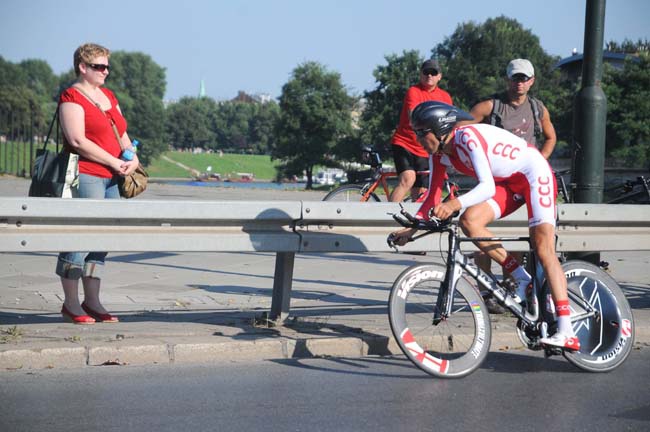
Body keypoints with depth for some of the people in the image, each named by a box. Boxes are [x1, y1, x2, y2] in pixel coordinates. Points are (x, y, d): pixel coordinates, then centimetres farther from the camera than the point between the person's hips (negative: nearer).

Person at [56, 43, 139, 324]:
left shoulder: (108, 96, 21)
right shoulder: (72, 97, -5)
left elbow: (121, 134, 24)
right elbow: (77, 140, -15)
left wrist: (132, 157, 3)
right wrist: (115, 162, -14)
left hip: (111, 178, 8)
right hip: (85, 176, -8)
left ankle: (92, 301, 15)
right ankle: (71, 304, 1)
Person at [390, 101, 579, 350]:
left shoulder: (467, 137, -29)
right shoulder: (439, 154, -4)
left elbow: (487, 187, -40)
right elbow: (433, 198, 1)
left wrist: (455, 204, -56)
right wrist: (410, 229, -11)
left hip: (534, 174, -8)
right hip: (507, 184, 8)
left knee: (543, 249, -19)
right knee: (469, 220, -18)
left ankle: (566, 332, -26)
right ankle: (521, 279, -6)